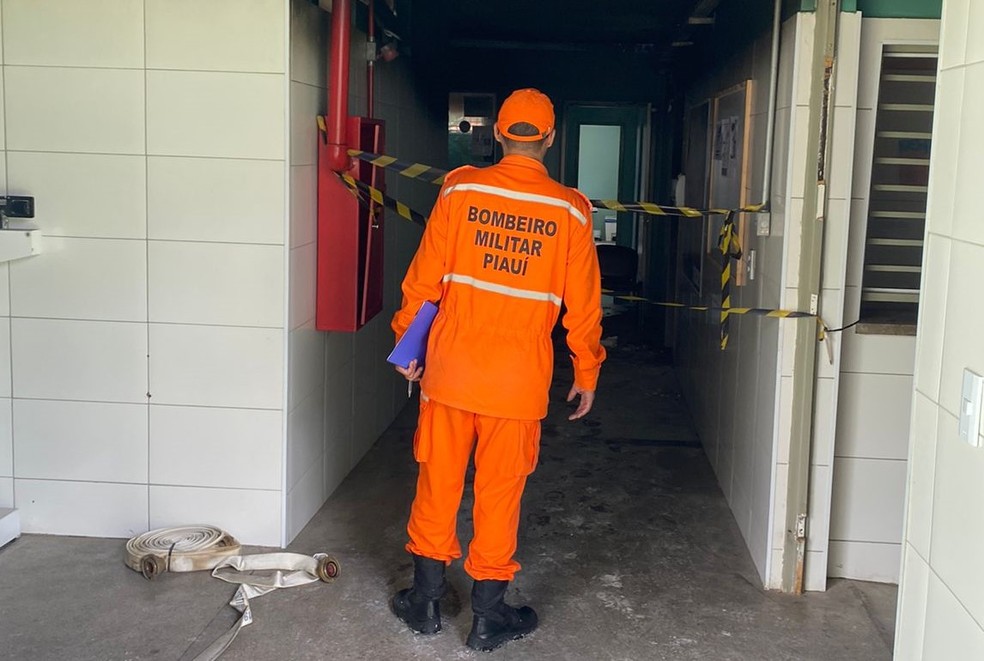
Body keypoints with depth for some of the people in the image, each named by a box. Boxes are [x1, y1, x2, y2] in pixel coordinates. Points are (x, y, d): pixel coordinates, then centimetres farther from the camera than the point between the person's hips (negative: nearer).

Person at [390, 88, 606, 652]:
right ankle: (489, 617, 20)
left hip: (450, 366, 1)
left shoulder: (460, 191, -3)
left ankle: (427, 602, 26)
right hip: (518, 377, -1)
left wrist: (407, 342, 12)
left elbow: (424, 277, -1)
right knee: (499, 492, 9)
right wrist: (587, 373, 12)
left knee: (438, 483, 13)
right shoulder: (570, 210, -4)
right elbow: (582, 304, 0)